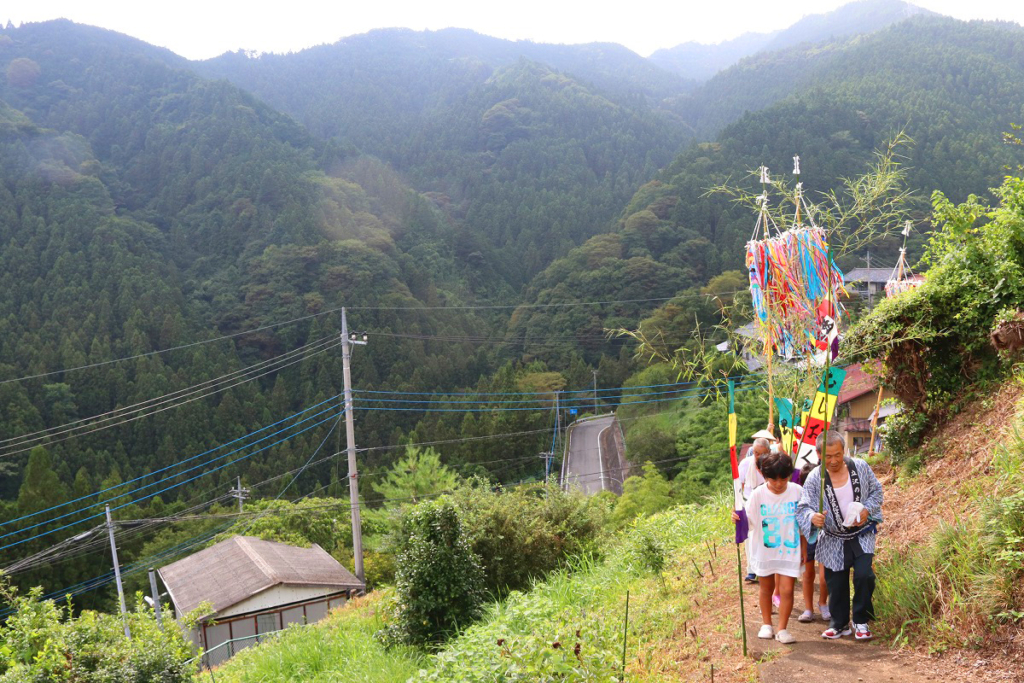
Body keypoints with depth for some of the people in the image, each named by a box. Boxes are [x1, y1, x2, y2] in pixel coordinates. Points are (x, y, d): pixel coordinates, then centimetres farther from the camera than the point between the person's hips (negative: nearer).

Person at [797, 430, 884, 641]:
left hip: (862, 535, 0)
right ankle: (839, 623, 29)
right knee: (836, 584, 7)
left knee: (864, 575, -14)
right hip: (833, 539, 0)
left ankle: (861, 621, 8)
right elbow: (803, 507, -17)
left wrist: (867, 509, -15)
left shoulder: (860, 467, -9)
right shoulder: (815, 478, -14)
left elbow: (876, 491, 4)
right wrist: (812, 517, -40)